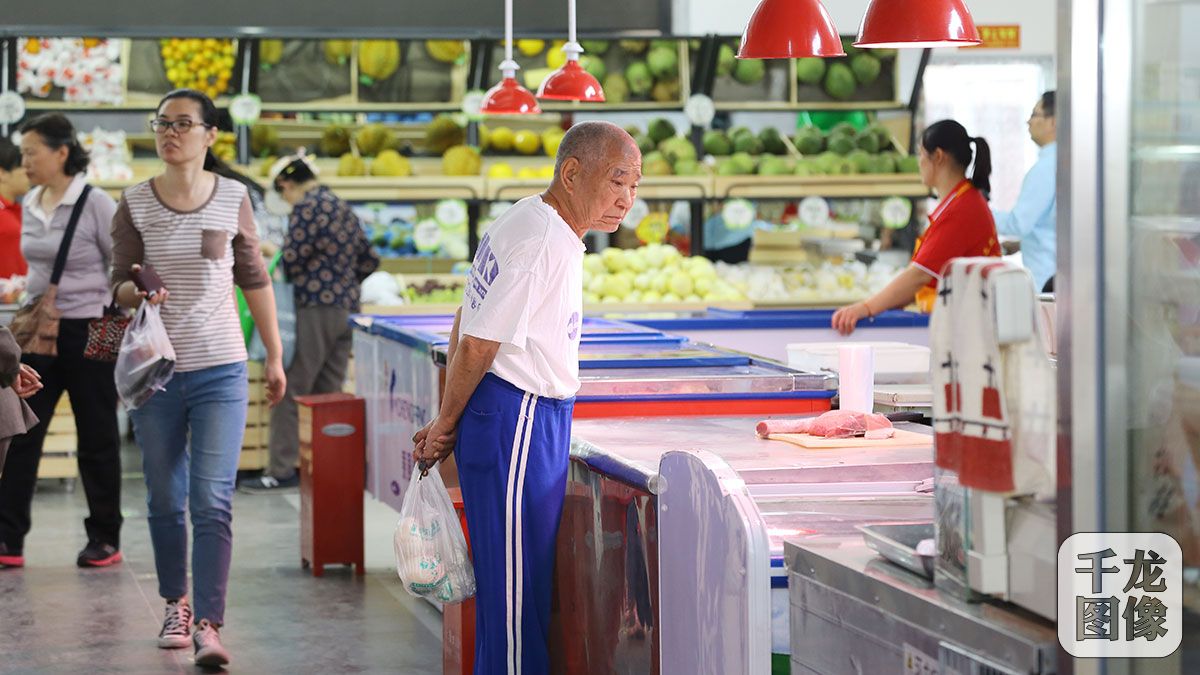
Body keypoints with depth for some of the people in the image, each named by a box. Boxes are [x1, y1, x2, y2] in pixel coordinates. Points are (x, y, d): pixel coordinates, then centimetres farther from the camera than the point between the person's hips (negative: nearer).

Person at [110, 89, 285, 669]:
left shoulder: (233, 199, 0)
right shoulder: (134, 204, 0)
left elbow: (254, 280, 9)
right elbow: (119, 284, 1)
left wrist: (275, 356, 11)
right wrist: (137, 291, -23)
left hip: (220, 370, -1)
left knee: (212, 502, -10)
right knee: (165, 501, 11)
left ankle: (208, 625, -10)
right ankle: (176, 605, 29)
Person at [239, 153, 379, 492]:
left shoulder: (306, 207, -10)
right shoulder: (344, 209, 17)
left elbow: (292, 260, -12)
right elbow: (369, 260, 19)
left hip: (315, 309, -8)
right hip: (346, 309, 8)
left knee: (290, 391, -5)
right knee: (329, 393, 11)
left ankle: (282, 470, -6)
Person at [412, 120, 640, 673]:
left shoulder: (523, 222, 13)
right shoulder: (547, 243, -19)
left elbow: (467, 322, 17)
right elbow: (477, 344, -18)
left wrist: (447, 424, 15)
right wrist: (447, 426, -4)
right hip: (520, 420, -10)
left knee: (516, 580, 15)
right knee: (518, 581, -6)